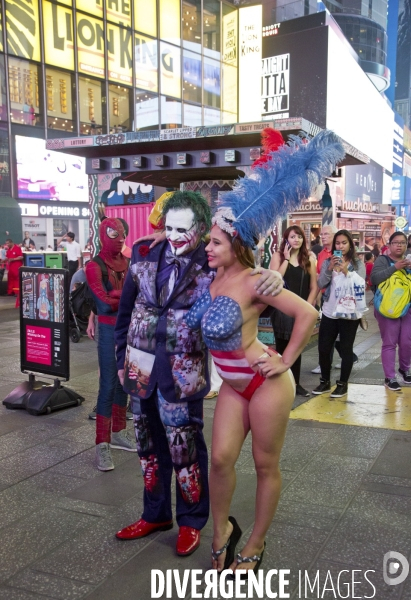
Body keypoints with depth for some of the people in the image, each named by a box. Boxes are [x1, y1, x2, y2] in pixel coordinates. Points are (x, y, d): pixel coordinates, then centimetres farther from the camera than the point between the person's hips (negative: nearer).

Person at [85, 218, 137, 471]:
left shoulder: (127, 263, 10)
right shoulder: (95, 266, -8)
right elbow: (104, 303, -17)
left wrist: (117, 296, -12)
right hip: (110, 330, -6)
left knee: (123, 382, 14)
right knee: (108, 386, -4)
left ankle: (119, 433, 28)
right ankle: (102, 444, 2)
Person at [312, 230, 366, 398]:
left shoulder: (358, 264, -1)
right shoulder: (328, 262, 6)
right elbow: (320, 284, -4)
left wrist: (346, 271, -24)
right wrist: (330, 269, -18)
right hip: (329, 313, 3)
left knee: (346, 349, 4)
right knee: (323, 348, 6)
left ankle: (343, 384, 17)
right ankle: (325, 382, 22)